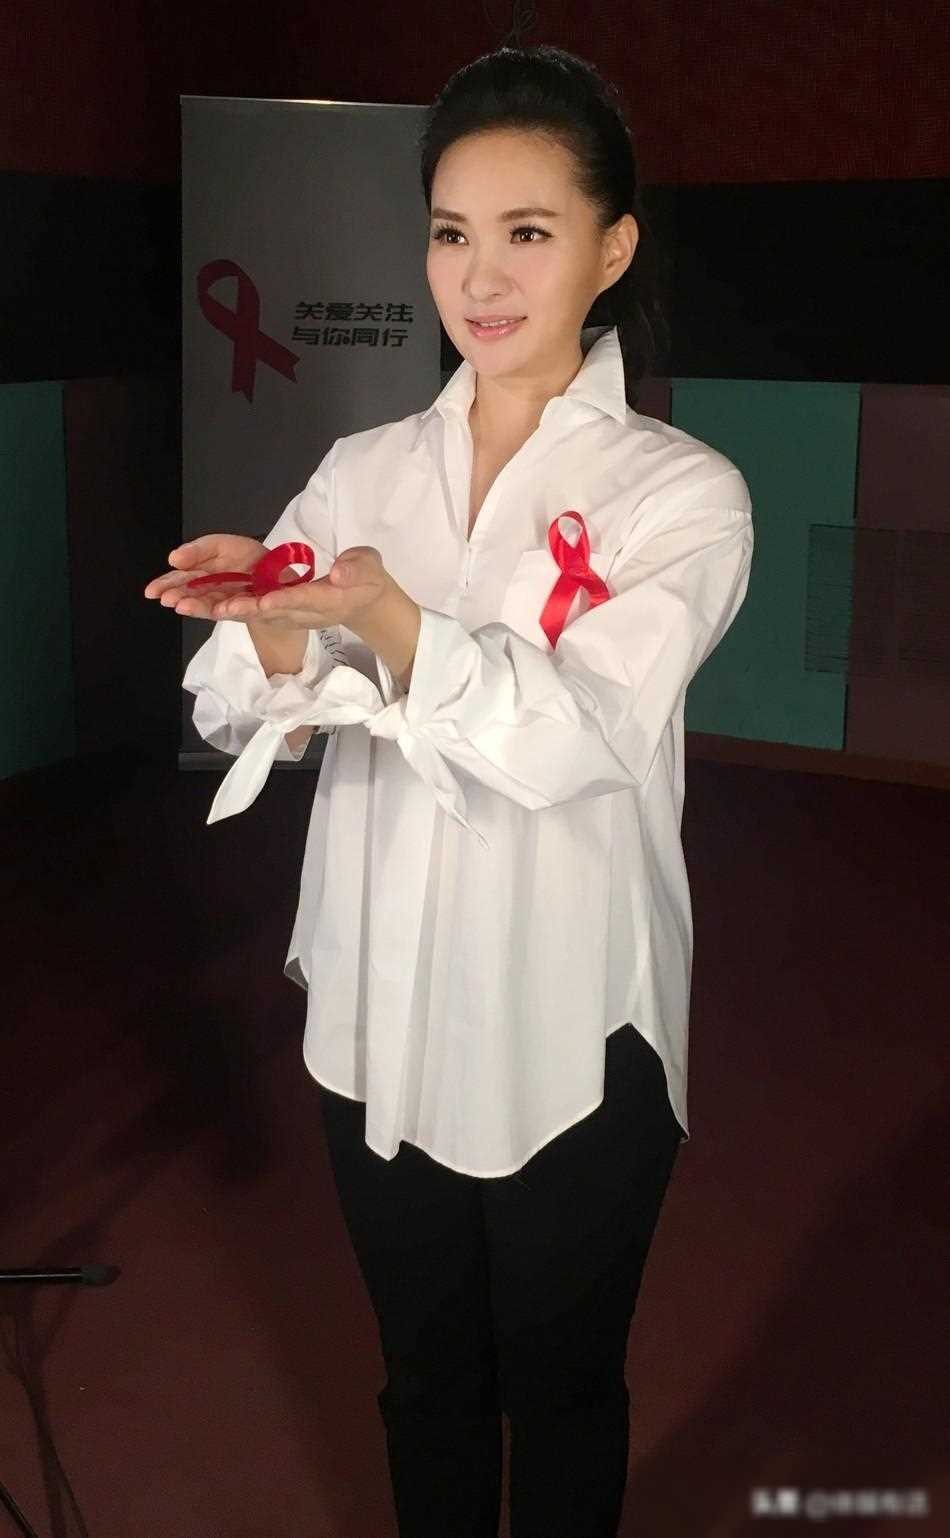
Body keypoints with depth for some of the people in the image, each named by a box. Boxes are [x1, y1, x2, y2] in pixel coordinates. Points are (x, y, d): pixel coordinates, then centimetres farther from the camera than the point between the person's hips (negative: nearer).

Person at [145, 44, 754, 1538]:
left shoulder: (684, 492, -8)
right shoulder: (364, 471, 3)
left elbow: (575, 738, -22)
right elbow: (241, 714, -4)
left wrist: (386, 619, -38)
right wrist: (271, 630, -26)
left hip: (572, 1035, -3)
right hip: (382, 1020, 3)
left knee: (562, 1390, 17)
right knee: (427, 1381, 21)